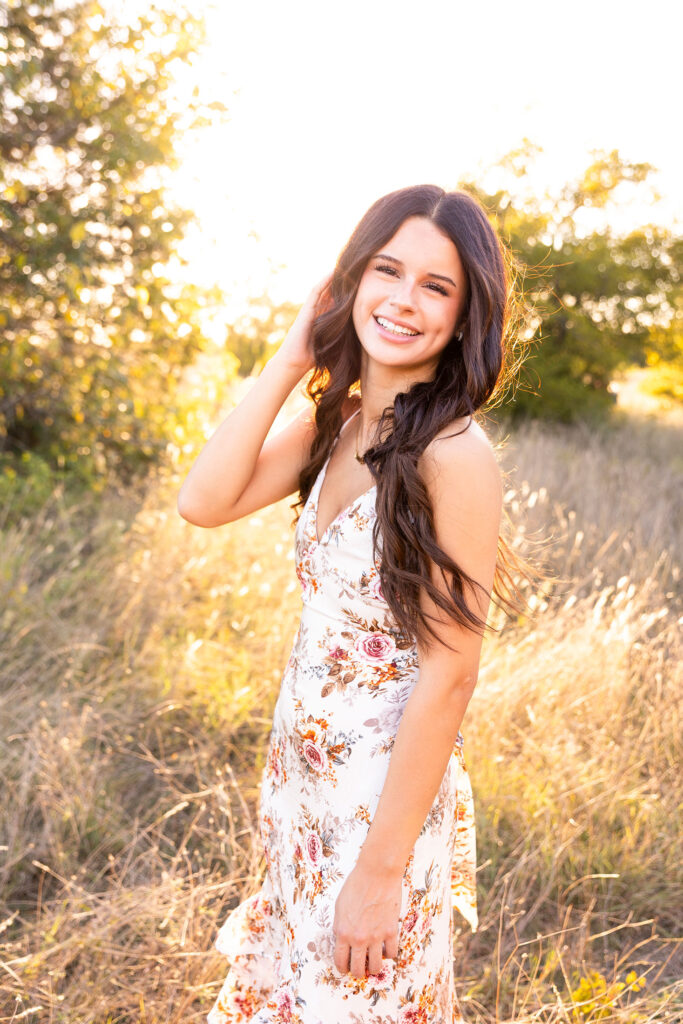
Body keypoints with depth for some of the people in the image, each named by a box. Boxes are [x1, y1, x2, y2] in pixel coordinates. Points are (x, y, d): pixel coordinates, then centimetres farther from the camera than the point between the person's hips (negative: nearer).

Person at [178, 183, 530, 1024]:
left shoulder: (453, 453, -23)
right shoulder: (335, 422, 1)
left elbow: (449, 676, -21)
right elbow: (202, 503, -10)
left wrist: (381, 869, -18)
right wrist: (290, 359, -11)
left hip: (389, 797, -7)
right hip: (306, 773, 7)